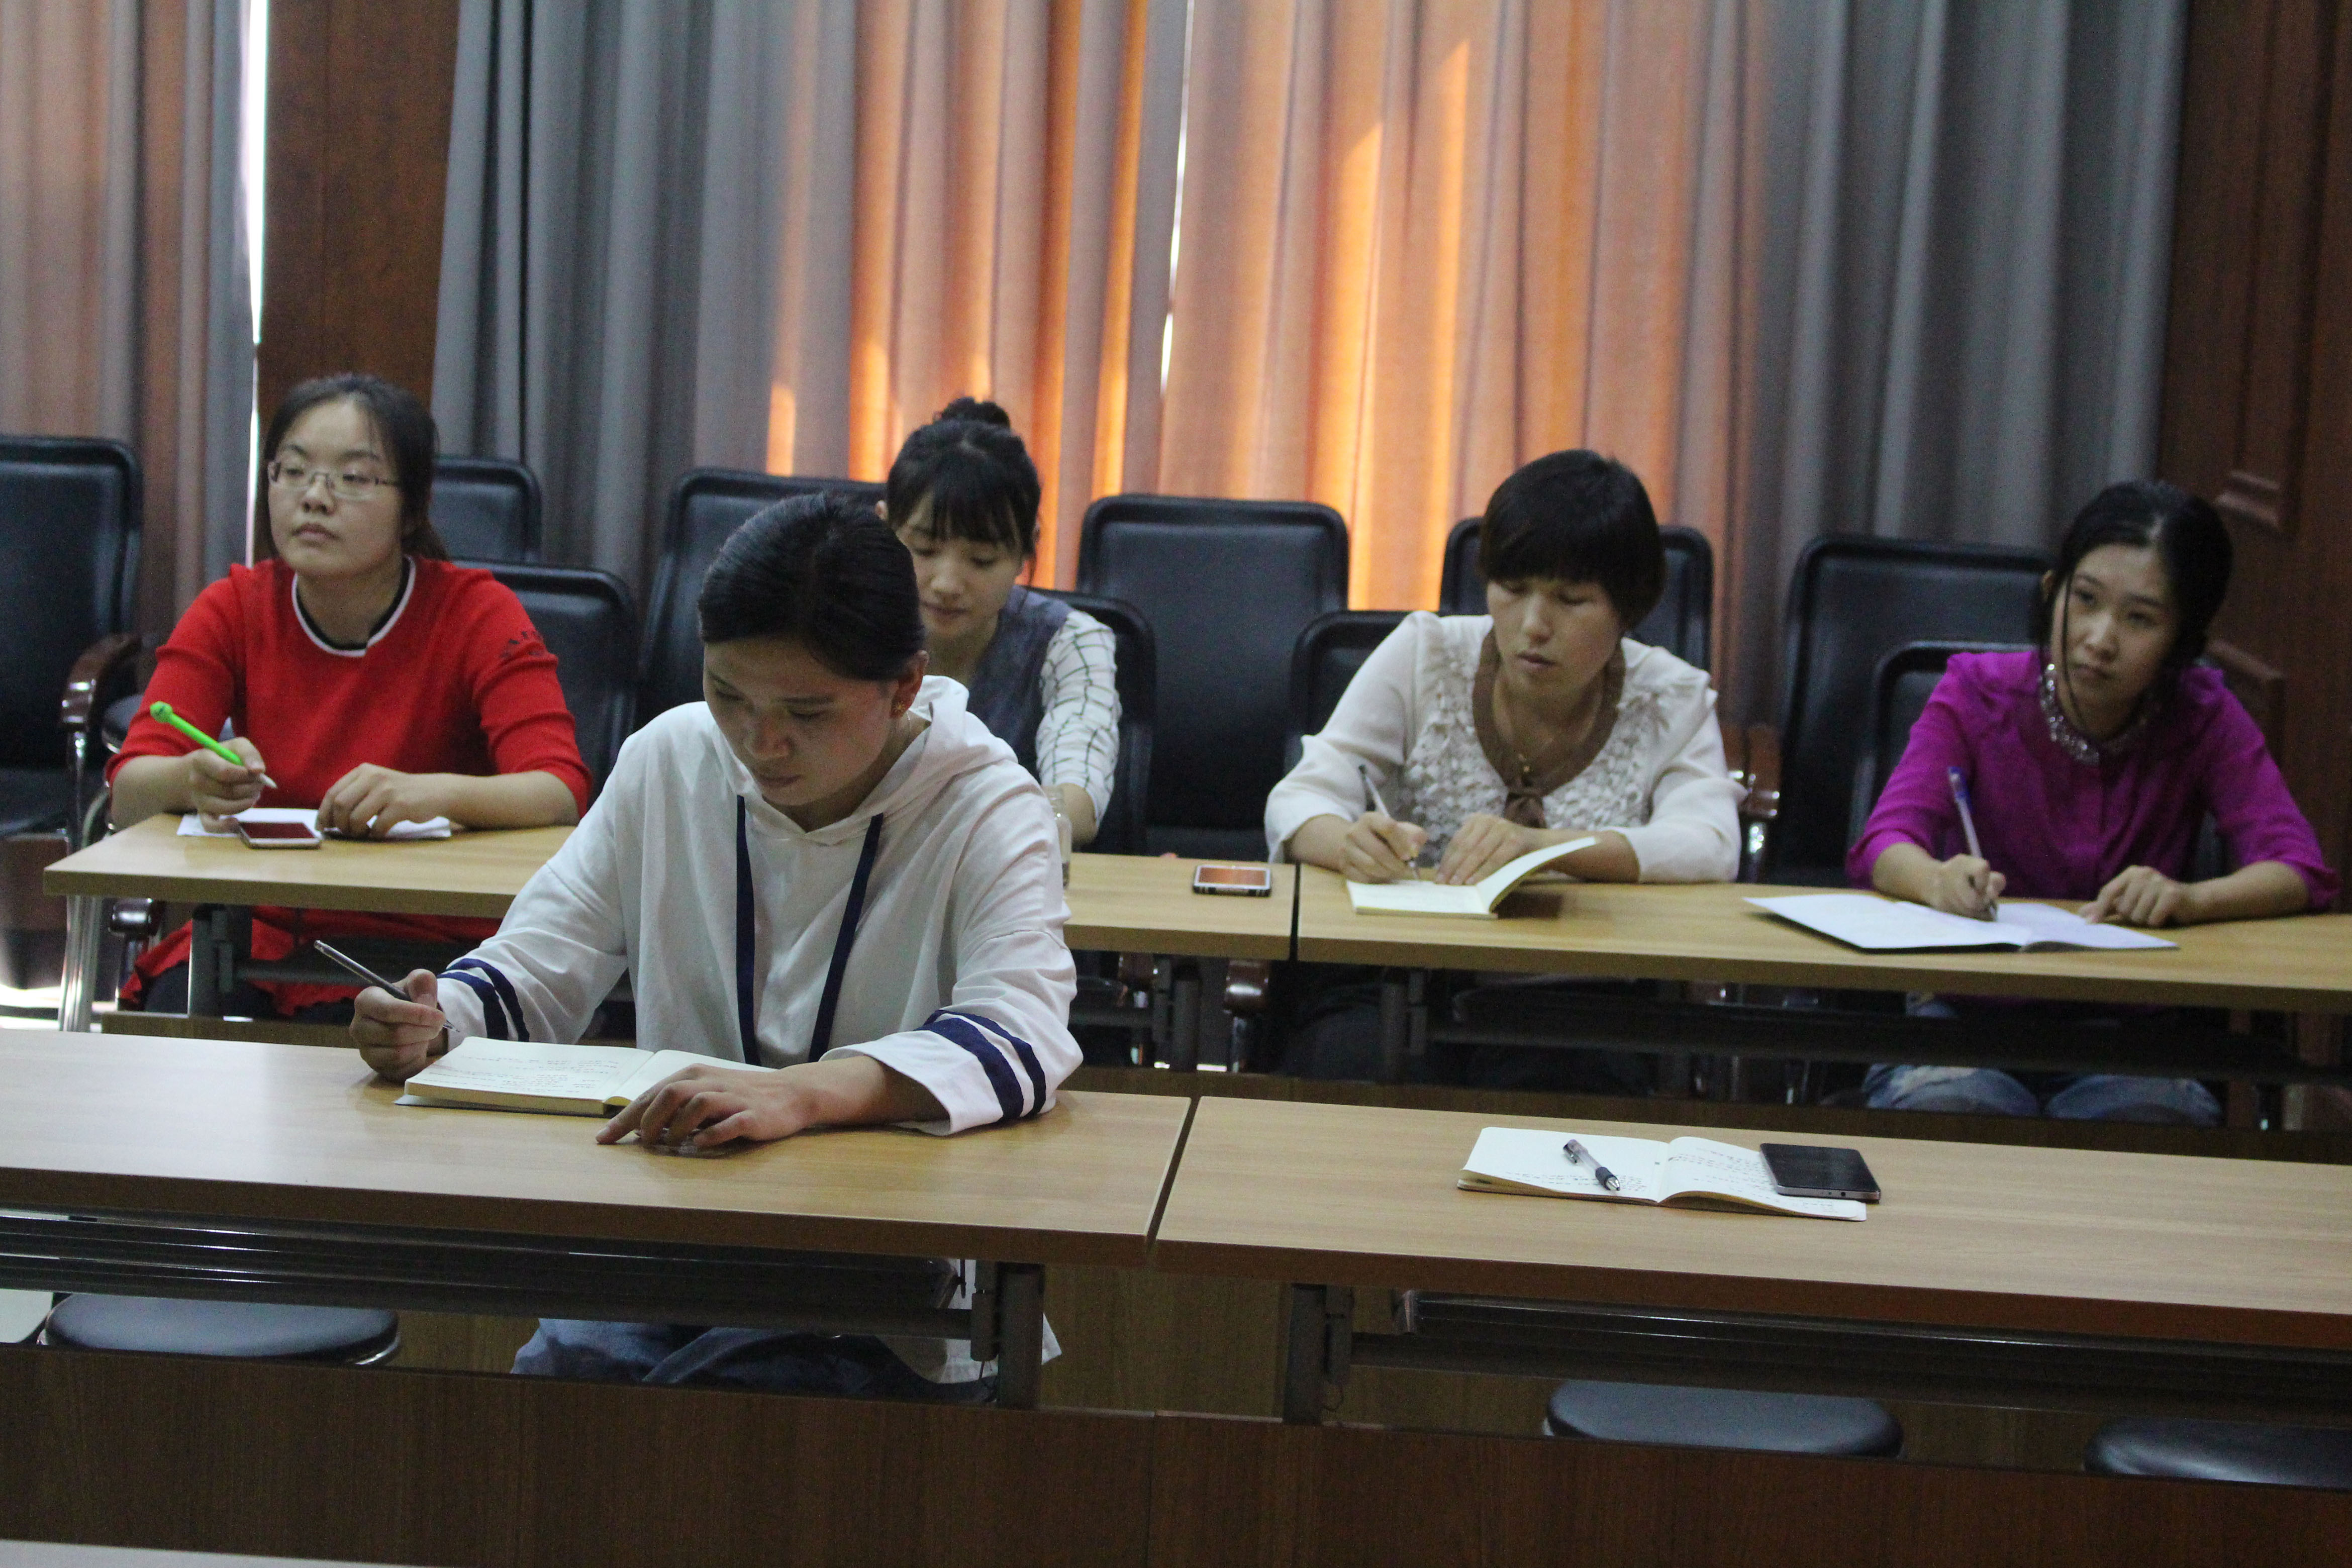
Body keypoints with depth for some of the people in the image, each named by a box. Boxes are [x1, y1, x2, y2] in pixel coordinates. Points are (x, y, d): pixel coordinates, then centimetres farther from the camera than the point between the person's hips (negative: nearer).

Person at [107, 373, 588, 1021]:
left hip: (424, 938, -2)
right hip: (260, 925, 3)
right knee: (177, 1013, -27)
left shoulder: (477, 613, -7)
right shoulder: (233, 609, 2)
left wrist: (432, 793, -39)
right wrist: (193, 779, -31)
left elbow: (561, 793, -19)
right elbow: (129, 795, -7)